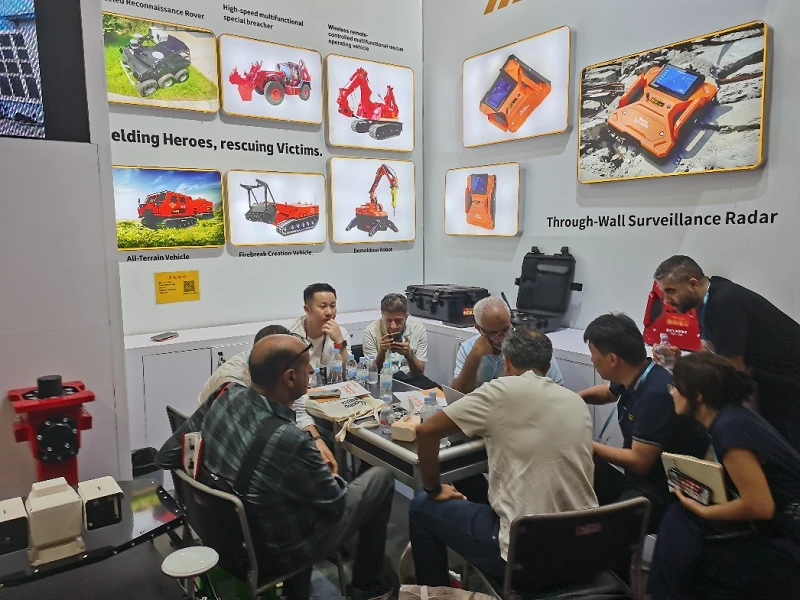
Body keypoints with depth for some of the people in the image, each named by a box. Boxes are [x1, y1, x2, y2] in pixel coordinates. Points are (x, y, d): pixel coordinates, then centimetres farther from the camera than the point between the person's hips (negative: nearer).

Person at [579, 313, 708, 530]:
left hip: (666, 492, -9)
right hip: (638, 478, 10)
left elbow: (639, 462, -23)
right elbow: (608, 392, 28)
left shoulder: (656, 393, -27)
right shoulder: (634, 377, 1)